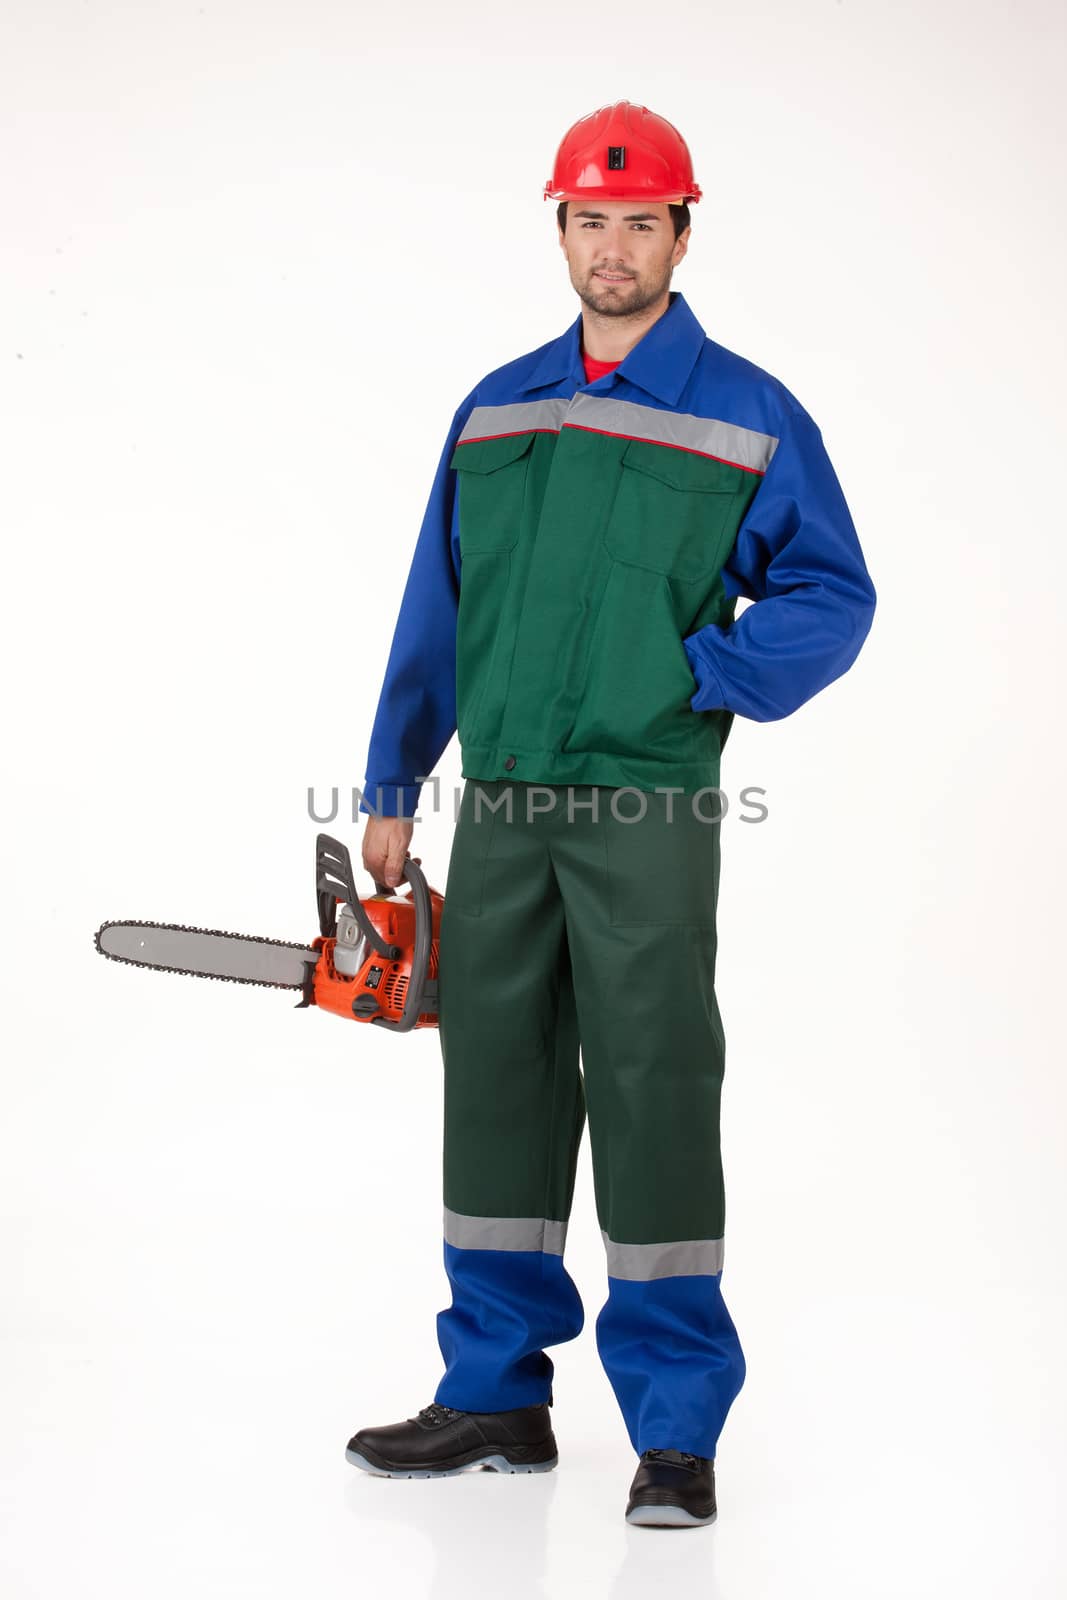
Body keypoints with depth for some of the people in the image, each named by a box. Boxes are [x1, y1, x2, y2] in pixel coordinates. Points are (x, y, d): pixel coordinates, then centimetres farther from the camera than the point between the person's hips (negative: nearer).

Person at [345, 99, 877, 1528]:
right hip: (502, 807, 5)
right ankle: (498, 1393, 21)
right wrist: (393, 786, 14)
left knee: (654, 1095, -5)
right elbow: (434, 614, 17)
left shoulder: (749, 418, 1)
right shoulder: (495, 412, 14)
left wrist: (701, 679, -11)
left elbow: (835, 597, 1)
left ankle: (678, 1426, 4)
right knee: (495, 1086, 9)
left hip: (648, 810, -4)